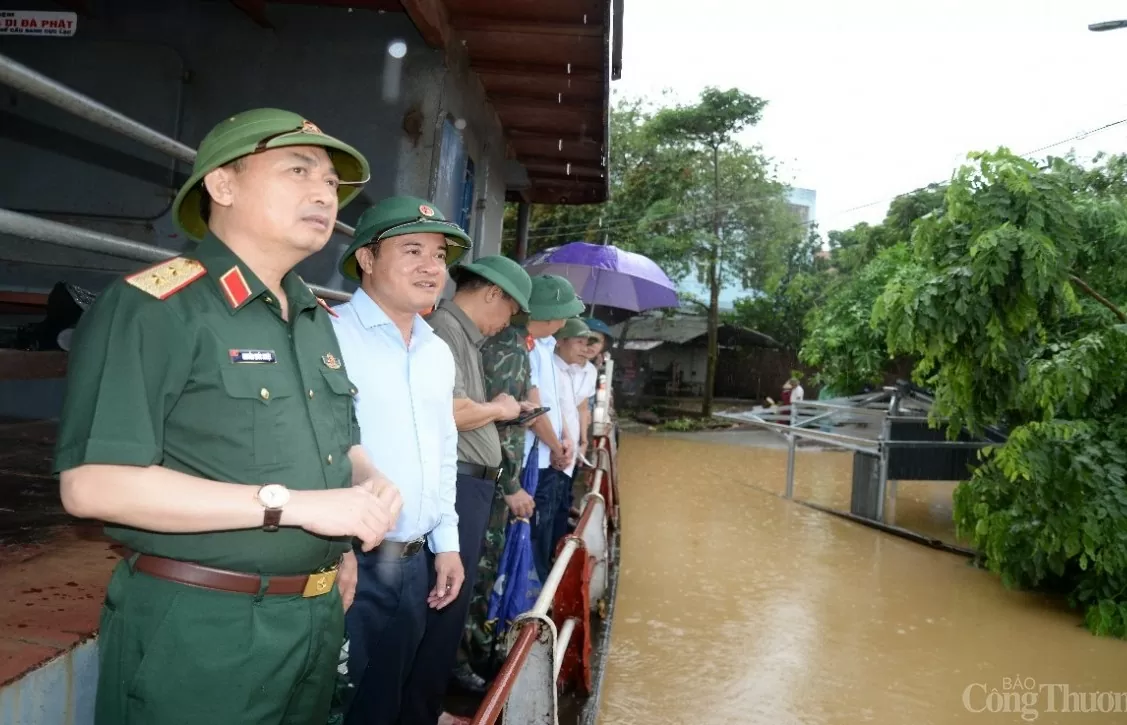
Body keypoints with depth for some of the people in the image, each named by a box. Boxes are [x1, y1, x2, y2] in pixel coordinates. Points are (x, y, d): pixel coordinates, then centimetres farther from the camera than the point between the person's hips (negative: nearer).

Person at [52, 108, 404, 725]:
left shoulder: (318, 319, 10)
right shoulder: (151, 308, -15)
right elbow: (92, 484, -21)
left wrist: (369, 485, -5)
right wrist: (292, 504, -24)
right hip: (197, 625, -7)